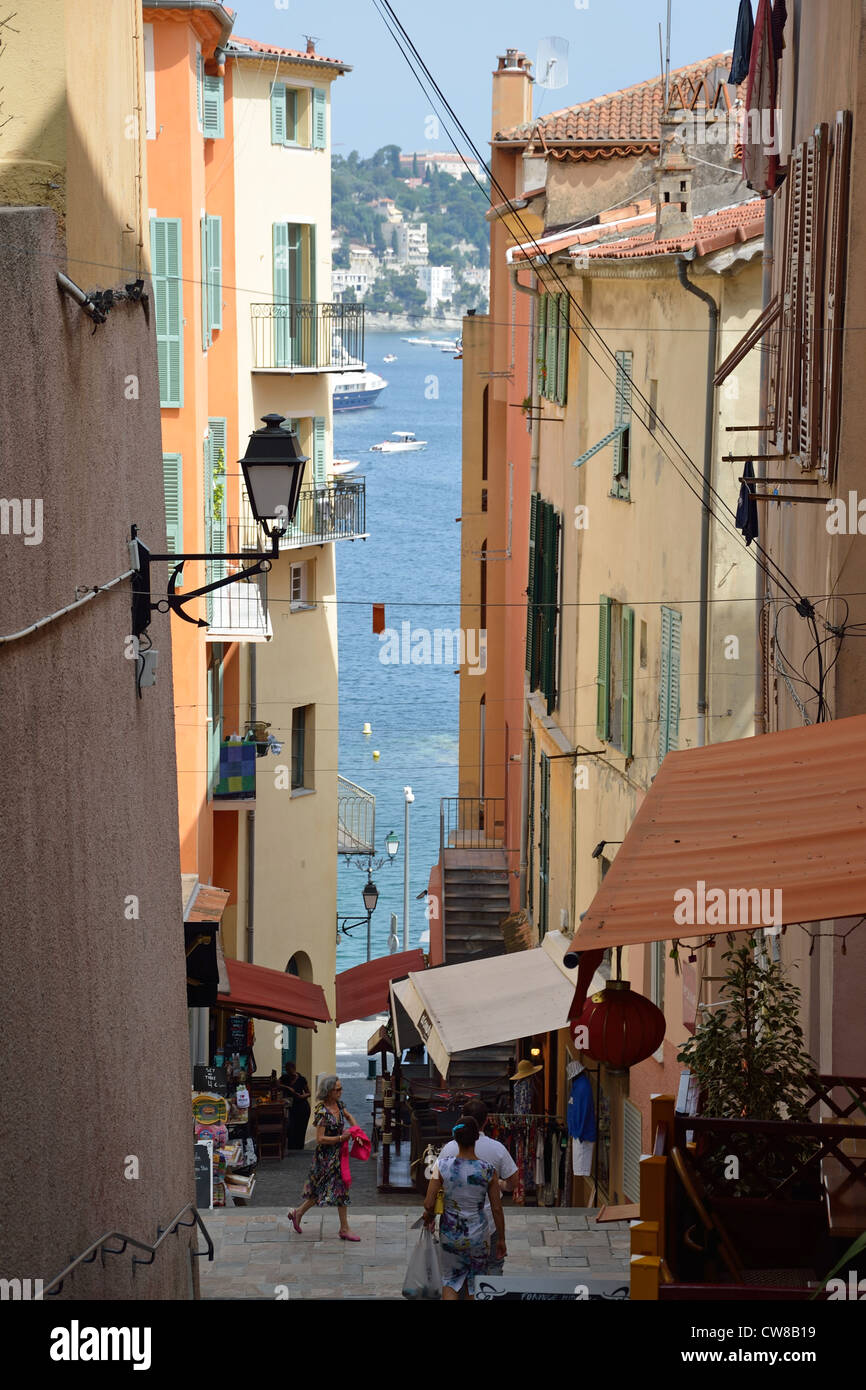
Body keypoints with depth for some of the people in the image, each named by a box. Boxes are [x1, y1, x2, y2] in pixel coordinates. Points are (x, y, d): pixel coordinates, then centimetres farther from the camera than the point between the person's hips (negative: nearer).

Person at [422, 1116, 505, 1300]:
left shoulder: (443, 1166, -13)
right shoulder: (488, 1170, -13)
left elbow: (429, 1204, -12)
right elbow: (497, 1208, -6)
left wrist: (429, 1216, 12)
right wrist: (501, 1240, 7)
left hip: (449, 1233, 0)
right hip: (477, 1236, 0)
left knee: (450, 1280, 17)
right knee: (475, 1285, 17)